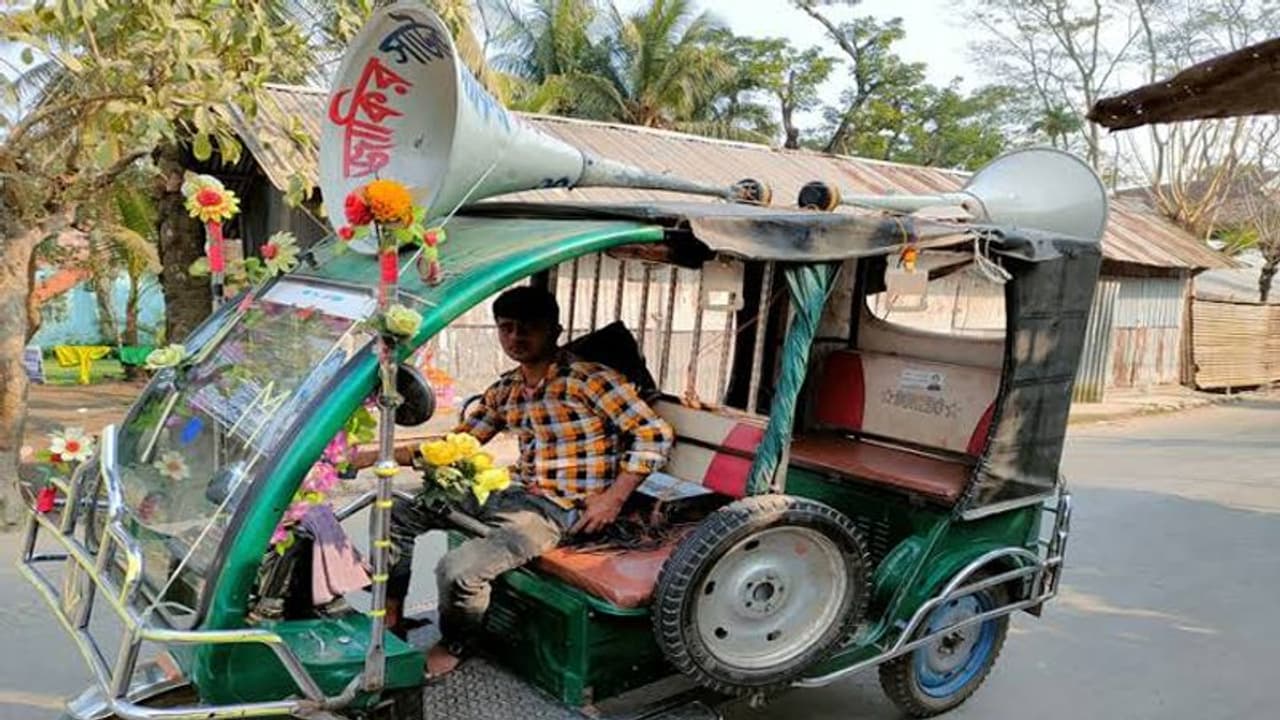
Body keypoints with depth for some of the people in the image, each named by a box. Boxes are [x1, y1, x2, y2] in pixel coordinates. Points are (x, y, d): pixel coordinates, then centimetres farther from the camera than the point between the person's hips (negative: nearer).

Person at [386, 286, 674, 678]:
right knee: (400, 512, 6)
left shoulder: (588, 379, -13)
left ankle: (453, 646, 6)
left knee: (457, 570, -26)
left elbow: (655, 435, -14)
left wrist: (613, 498, -18)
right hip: (513, 494, 8)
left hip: (559, 510, -8)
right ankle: (391, 615, 17)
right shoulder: (505, 390, 10)